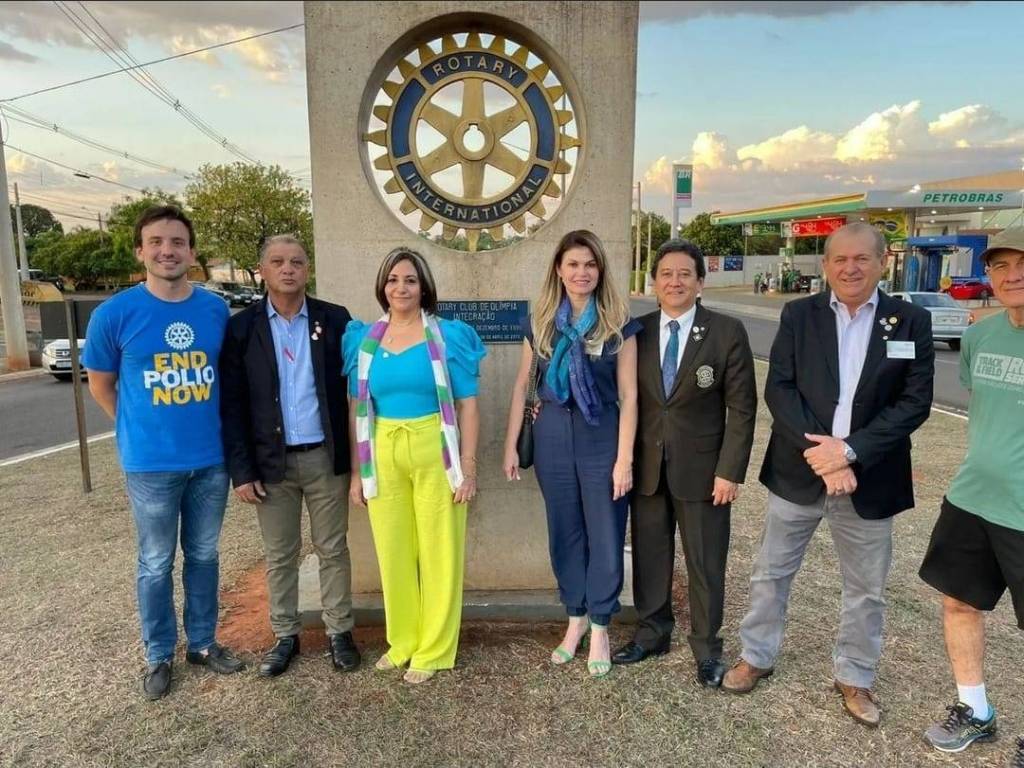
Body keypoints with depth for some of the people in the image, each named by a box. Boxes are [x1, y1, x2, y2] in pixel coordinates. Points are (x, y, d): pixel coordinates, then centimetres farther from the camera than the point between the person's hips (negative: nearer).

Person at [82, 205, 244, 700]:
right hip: (150, 464, -2)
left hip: (212, 458, 2)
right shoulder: (114, 313, -9)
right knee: (156, 564, 12)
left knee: (204, 555, 16)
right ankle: (159, 655, 30)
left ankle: (203, 642, 33)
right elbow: (100, 383, 4)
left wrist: (202, 425, 8)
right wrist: (141, 430, 6)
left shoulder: (216, 310, -3)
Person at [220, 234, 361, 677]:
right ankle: (285, 636, 30)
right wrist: (241, 470, -6)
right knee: (279, 555, 13)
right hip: (271, 461, 0)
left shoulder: (334, 320, -1)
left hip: (325, 457, 0)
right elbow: (232, 405, -2)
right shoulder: (241, 328, -1)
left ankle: (339, 631, 27)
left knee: (333, 549, 11)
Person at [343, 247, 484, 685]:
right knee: (392, 553, 13)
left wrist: (468, 468, -8)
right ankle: (402, 641, 34)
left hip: (435, 454, -3)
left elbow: (467, 405, -3)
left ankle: (434, 649, 24)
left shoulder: (449, 335, -2)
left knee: (439, 552, 6)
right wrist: (357, 472, 7)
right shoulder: (364, 339, 7)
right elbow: (357, 409, 9)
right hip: (384, 457, 3)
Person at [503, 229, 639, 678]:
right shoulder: (540, 323, 4)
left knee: (605, 537, 6)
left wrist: (624, 458, -11)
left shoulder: (618, 323, -4)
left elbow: (628, 394, -6)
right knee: (564, 534, 13)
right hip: (552, 437, 3)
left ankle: (599, 629, 25)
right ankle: (575, 620, 32)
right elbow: (522, 385, 8)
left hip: (601, 438, -2)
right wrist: (511, 446, 5)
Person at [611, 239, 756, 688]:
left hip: (702, 469, -2)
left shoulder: (727, 332, -6)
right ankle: (652, 633, 35)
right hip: (647, 467, 3)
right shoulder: (637, 331, 1)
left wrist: (730, 471, -10)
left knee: (705, 563, 10)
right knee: (649, 557, 15)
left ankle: (706, 648, 29)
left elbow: (742, 408, -6)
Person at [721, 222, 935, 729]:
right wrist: (818, 450, -18)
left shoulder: (912, 321, -2)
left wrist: (850, 451, -18)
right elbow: (778, 388, -7)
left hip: (868, 479, 0)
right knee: (771, 572, 13)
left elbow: (916, 401, -8)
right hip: (798, 472, 0)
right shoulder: (798, 316, -1)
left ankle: (854, 678, 36)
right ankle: (756, 656, 33)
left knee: (867, 589, 15)